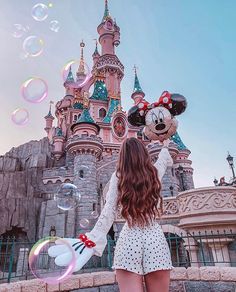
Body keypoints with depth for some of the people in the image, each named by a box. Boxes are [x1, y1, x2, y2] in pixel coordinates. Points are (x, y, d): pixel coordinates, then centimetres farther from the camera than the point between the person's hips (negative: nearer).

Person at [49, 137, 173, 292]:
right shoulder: (153, 173, 9)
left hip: (129, 239, -1)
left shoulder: (118, 177, 4)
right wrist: (165, 147, 52)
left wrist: (94, 239, -3)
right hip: (155, 238, 1)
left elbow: (108, 212, -3)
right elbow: (163, 160, 33)